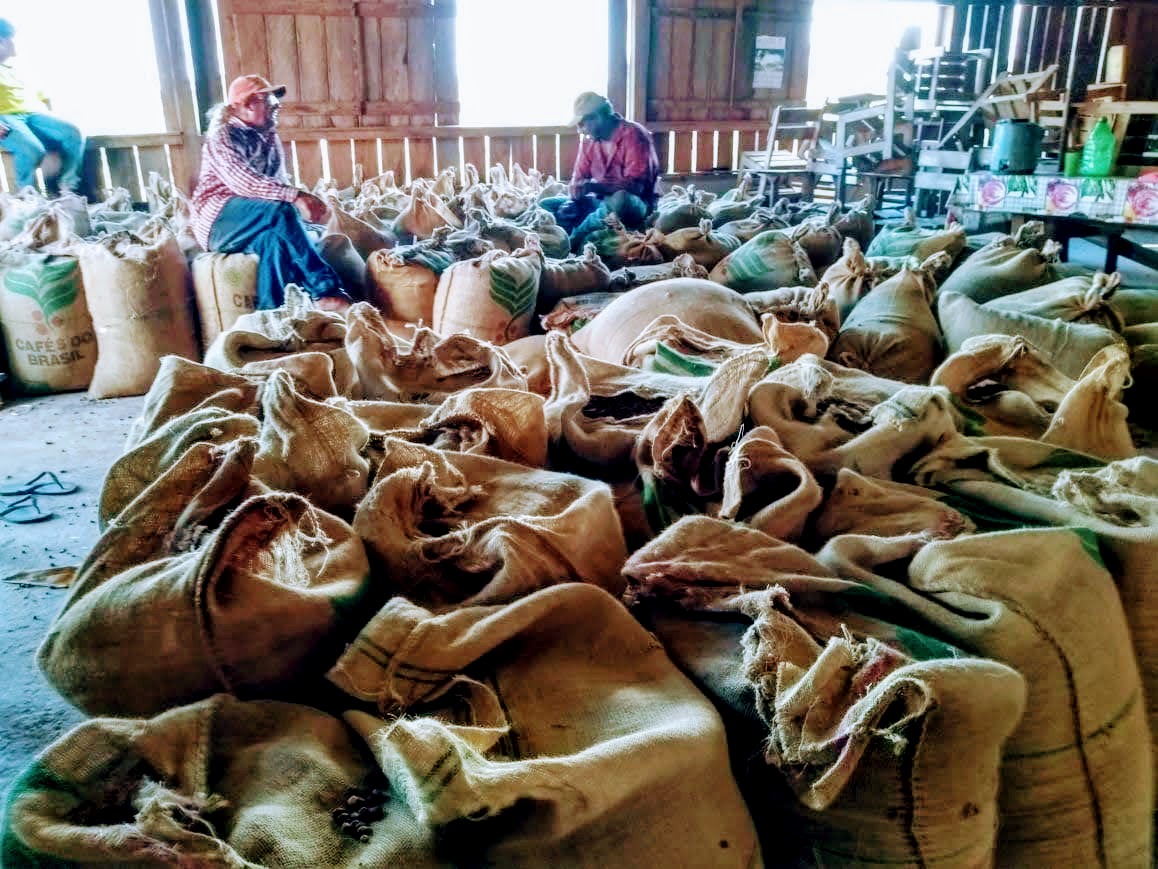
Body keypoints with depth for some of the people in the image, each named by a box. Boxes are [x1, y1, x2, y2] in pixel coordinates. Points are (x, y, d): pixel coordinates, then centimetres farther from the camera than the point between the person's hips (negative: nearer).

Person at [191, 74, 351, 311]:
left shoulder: (268, 136, 15)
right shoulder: (222, 137, -8)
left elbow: (279, 181, 9)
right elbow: (245, 183, -25)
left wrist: (303, 200, -14)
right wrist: (296, 197, -37)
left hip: (258, 221, 6)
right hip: (219, 220, -6)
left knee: (274, 237, -30)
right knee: (281, 211, -32)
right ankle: (326, 289, -34)